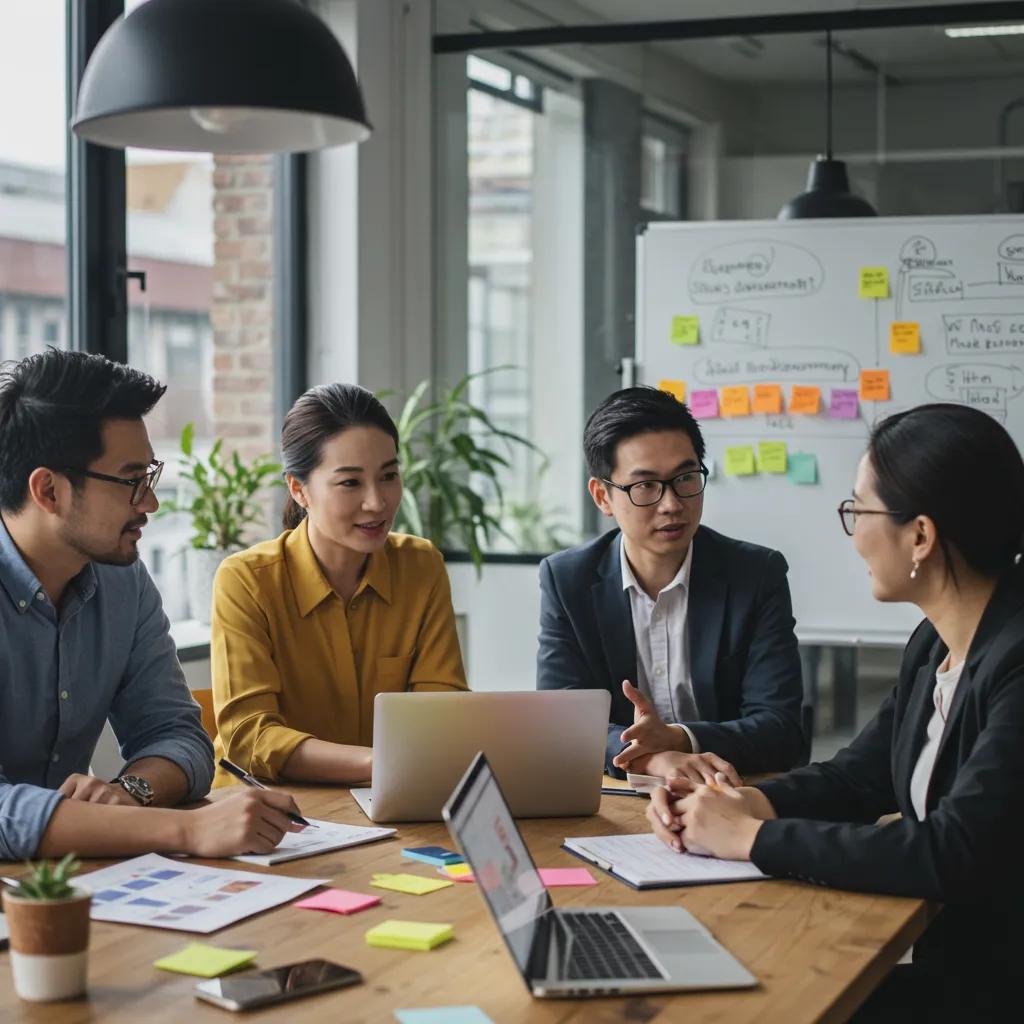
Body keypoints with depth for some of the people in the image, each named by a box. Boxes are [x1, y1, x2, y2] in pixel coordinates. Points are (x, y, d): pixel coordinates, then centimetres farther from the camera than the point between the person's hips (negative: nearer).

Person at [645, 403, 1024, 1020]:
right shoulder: (935, 644, 7)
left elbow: (954, 854, -29)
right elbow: (859, 777, 16)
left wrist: (753, 837, -20)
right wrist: (743, 803, -3)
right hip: (947, 968, 8)